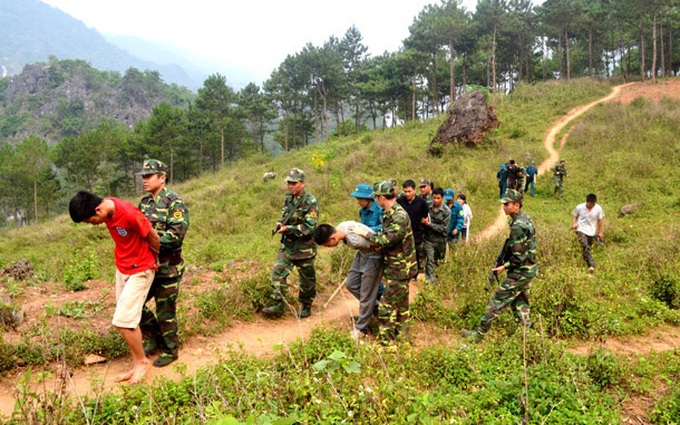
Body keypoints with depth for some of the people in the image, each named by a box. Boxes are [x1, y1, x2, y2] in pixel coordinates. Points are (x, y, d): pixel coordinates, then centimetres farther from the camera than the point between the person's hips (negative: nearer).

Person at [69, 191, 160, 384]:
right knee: (129, 318, 12)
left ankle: (142, 361, 14)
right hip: (121, 268, 8)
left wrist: (155, 259, 1)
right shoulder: (107, 208, -6)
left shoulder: (129, 214, -30)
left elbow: (154, 238, -16)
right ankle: (137, 366, 23)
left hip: (139, 271, -8)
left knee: (123, 321, -8)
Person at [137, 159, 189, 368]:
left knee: (165, 311, 3)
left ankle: (171, 350, 22)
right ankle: (154, 339, 30)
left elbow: (177, 233, -23)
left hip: (167, 267, -8)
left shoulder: (174, 202, -13)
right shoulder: (144, 202, 11)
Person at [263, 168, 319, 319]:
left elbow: (309, 227, -20)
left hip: (304, 248, -6)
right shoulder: (288, 198, 5)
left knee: (307, 279, 9)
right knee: (277, 272, -4)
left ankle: (306, 307, 26)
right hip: (287, 245, 6)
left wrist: (288, 229, -23)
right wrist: (280, 224, -4)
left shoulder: (311, 202, -17)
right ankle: (278, 306, 3)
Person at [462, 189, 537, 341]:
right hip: (529, 269, 10)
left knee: (497, 301, -3)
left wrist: (504, 267, -11)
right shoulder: (524, 217, 7)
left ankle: (479, 334, 4)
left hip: (519, 273, -10)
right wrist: (504, 261, 9)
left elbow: (519, 256, -25)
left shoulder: (518, 226, -25)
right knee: (519, 303, 19)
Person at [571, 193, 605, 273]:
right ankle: (591, 265, -27)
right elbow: (575, 216, 6)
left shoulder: (598, 209, -3)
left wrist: (600, 232, 11)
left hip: (592, 232, 3)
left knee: (587, 247, 10)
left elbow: (599, 221, 8)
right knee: (585, 246, -23)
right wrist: (574, 223, -13)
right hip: (581, 230, -3)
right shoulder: (579, 207, -7)